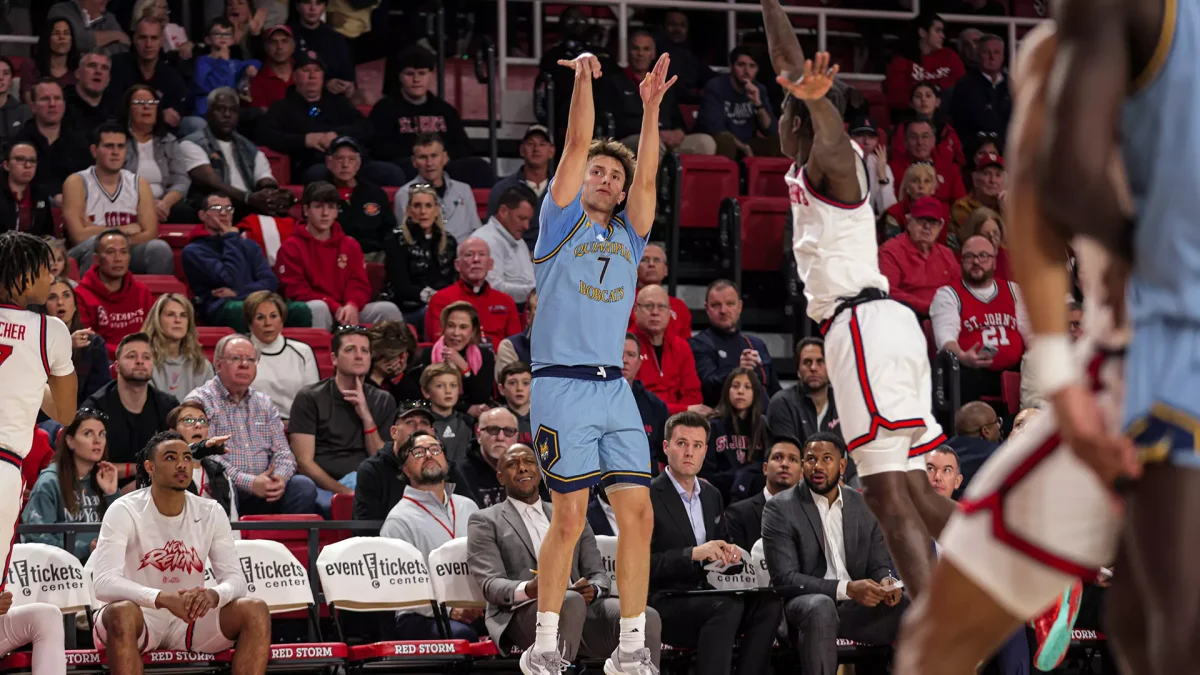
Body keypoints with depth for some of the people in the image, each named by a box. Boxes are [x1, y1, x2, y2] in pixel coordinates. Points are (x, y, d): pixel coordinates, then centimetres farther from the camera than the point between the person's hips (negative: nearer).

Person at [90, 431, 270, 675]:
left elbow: (236, 579, -5)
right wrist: (163, 599, -42)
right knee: (122, 612, -39)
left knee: (255, 611, -20)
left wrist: (214, 595, -31)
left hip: (189, 618, 4)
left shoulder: (211, 513, 2)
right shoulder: (125, 511, -12)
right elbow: (104, 583, -25)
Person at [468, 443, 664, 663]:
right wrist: (528, 589, -24)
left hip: (582, 608, 4)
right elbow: (491, 584, -1)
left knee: (646, 618, -25)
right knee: (572, 602, -38)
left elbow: (598, 573, 19)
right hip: (523, 614, -4)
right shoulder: (485, 521, 13)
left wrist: (593, 589, -8)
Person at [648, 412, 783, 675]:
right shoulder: (648, 497, -6)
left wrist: (729, 552, -1)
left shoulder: (711, 495, 17)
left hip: (705, 598, 7)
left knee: (769, 602, -19)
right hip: (664, 603, -7)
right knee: (727, 606, -34)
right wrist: (693, 554, -24)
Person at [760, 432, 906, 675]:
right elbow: (784, 577, -12)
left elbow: (879, 565, 14)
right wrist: (846, 589, -24)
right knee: (821, 606, -39)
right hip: (801, 606, -4)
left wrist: (886, 582, -13)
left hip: (855, 608, 4)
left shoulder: (866, 506, 11)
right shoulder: (780, 509, -4)